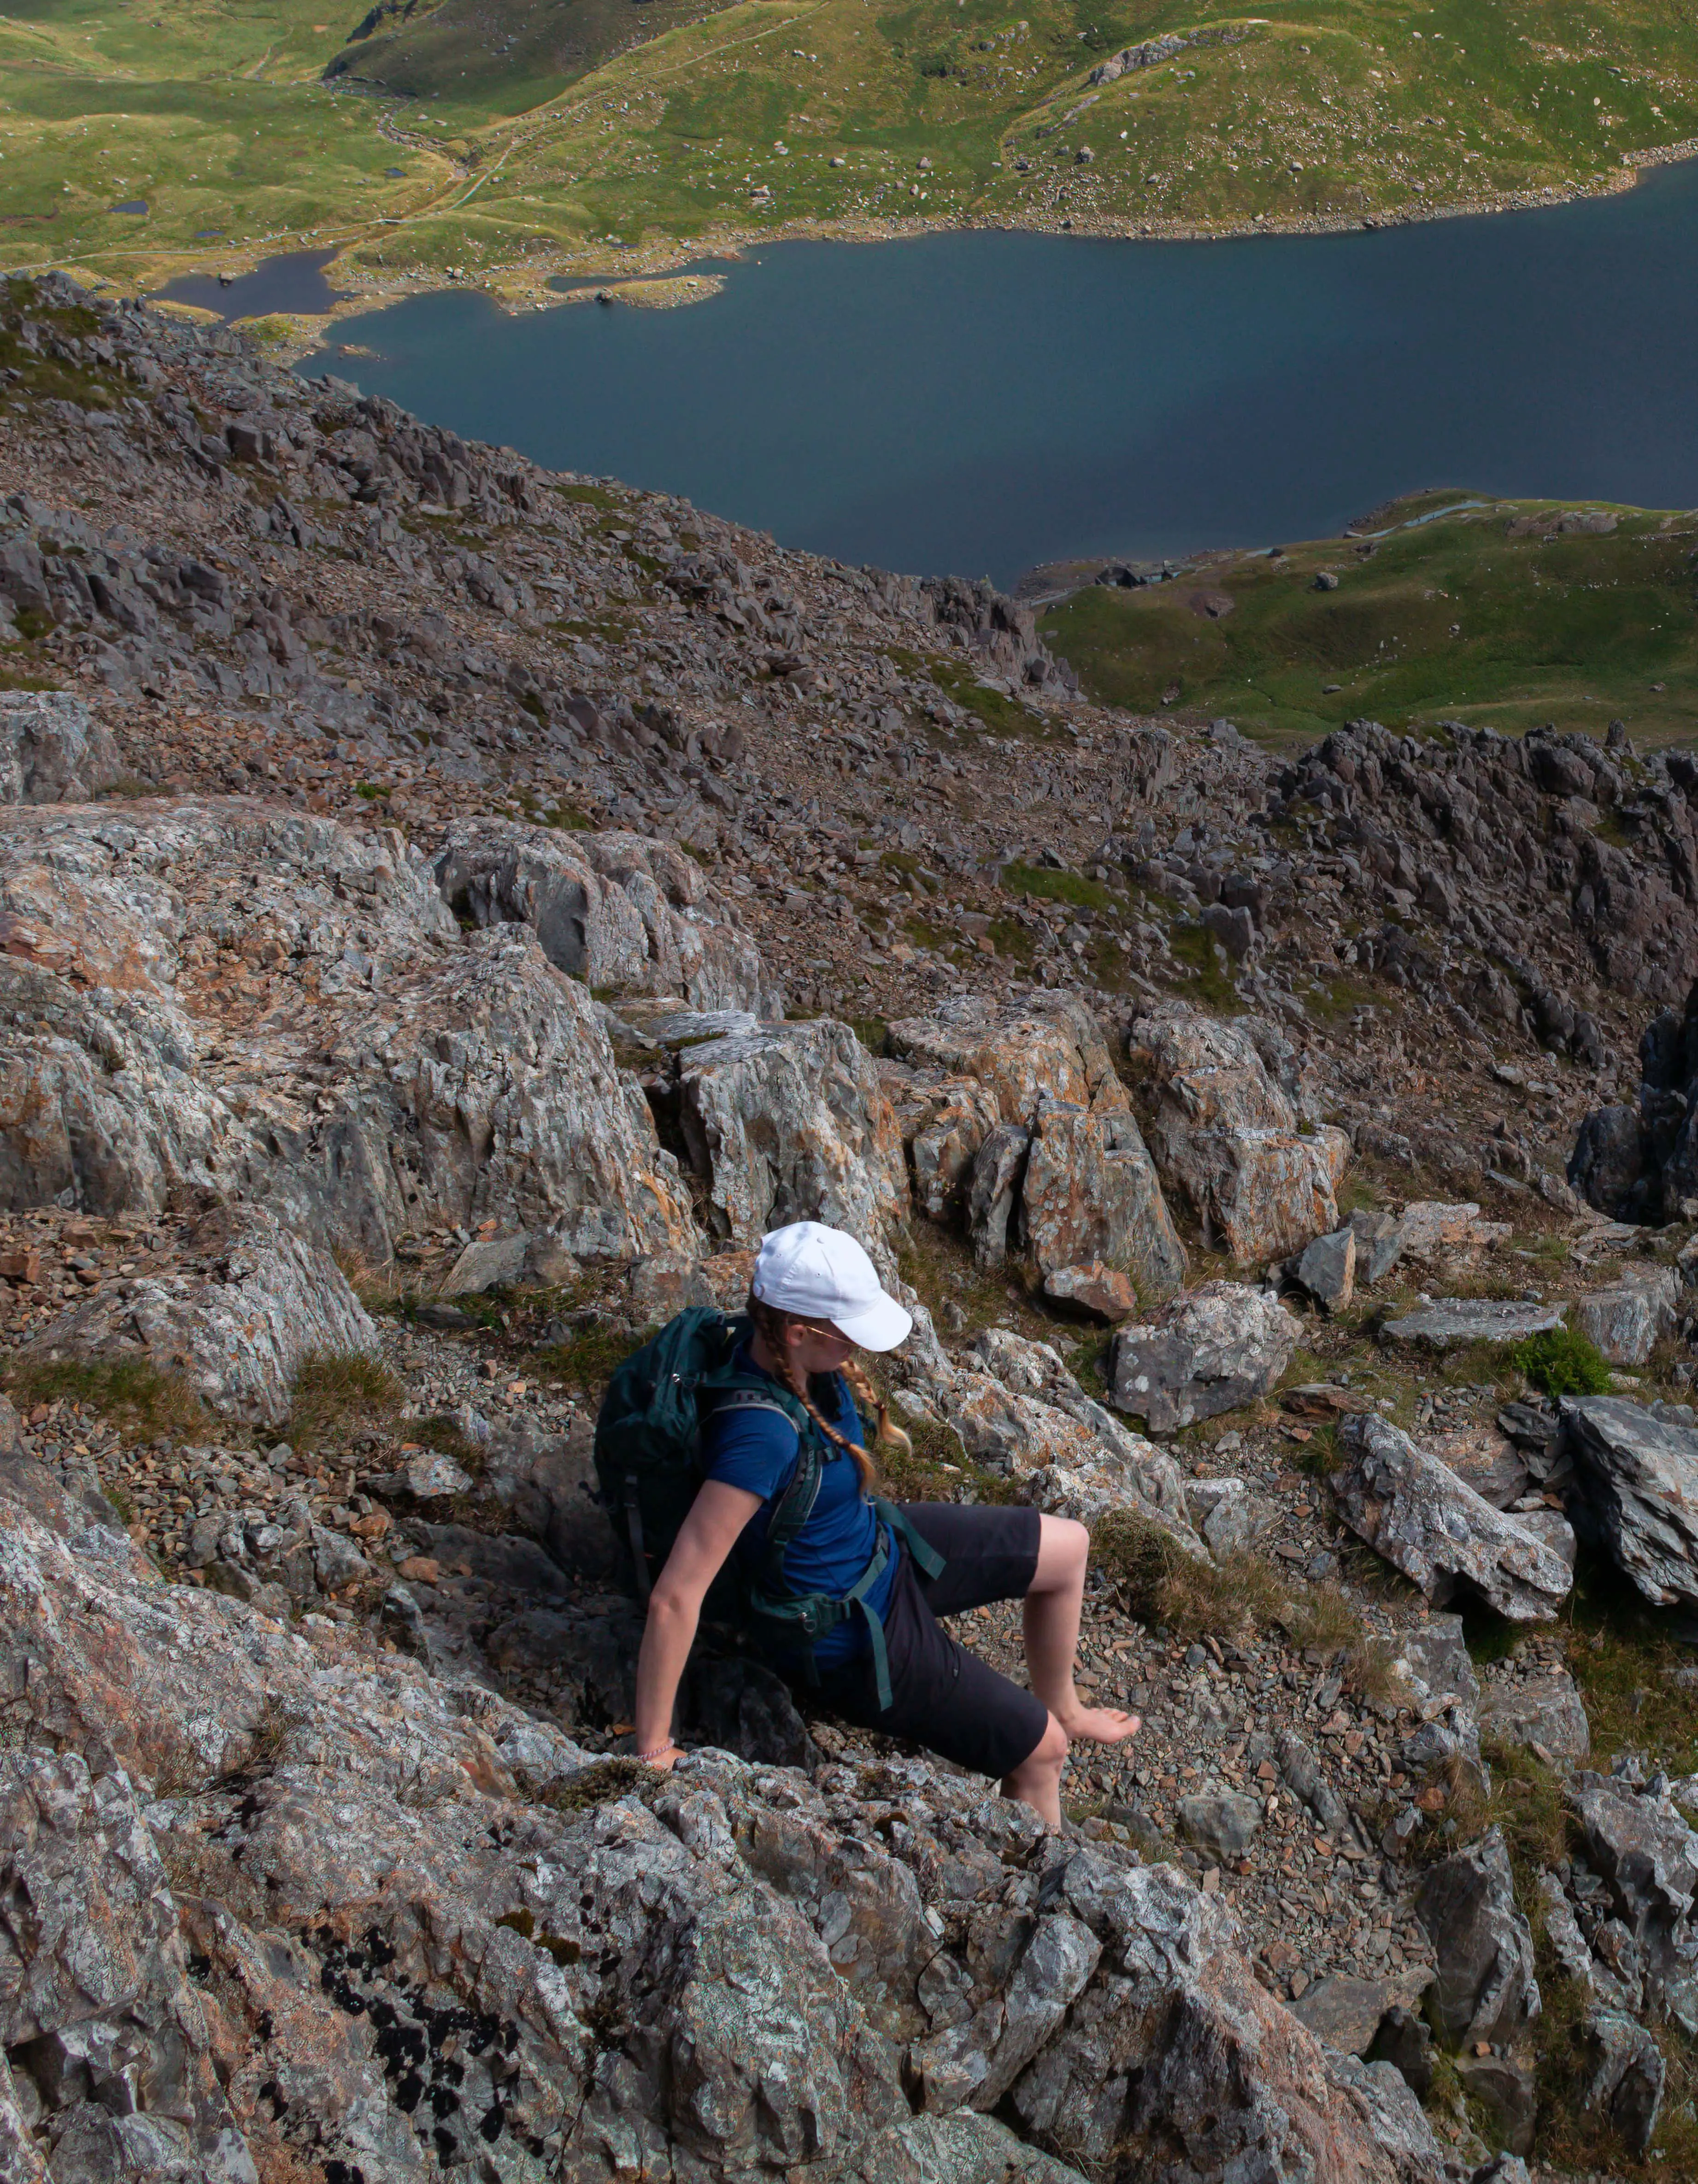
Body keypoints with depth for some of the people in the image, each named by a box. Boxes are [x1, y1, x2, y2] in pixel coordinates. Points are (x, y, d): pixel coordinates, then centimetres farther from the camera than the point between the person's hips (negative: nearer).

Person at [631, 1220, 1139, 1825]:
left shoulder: (788, 1354, -17)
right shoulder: (759, 1435, -41)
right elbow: (674, 1598, -40)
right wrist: (654, 1752, -33)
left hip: (882, 1546, 8)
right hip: (855, 1642, -8)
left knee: (1068, 1547, 18)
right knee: (1039, 1751, 5)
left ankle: (1061, 1706, 43)